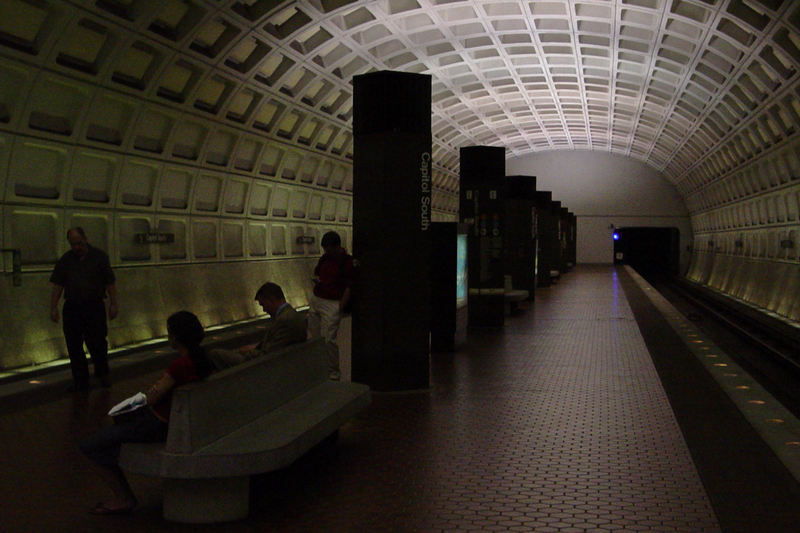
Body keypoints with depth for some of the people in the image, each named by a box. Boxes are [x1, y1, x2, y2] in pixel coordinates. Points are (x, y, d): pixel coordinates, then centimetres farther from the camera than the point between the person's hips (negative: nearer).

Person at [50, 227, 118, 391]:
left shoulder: (99, 256, 2)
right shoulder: (65, 260, 7)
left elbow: (110, 283, 2)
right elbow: (57, 285, 6)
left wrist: (113, 304, -4)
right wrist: (53, 307, 0)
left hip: (94, 307, -2)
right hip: (72, 308, 2)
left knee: (97, 343, -1)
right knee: (74, 346, 3)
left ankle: (102, 374, 22)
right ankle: (80, 380, 14)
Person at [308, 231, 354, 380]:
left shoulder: (347, 262, -11)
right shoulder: (324, 258, 11)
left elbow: (349, 288, -12)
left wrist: (340, 308, -14)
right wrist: (316, 280, 3)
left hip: (332, 303, -7)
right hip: (316, 299, 7)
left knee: (328, 339, -9)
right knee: (314, 336, 8)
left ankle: (334, 372, 3)